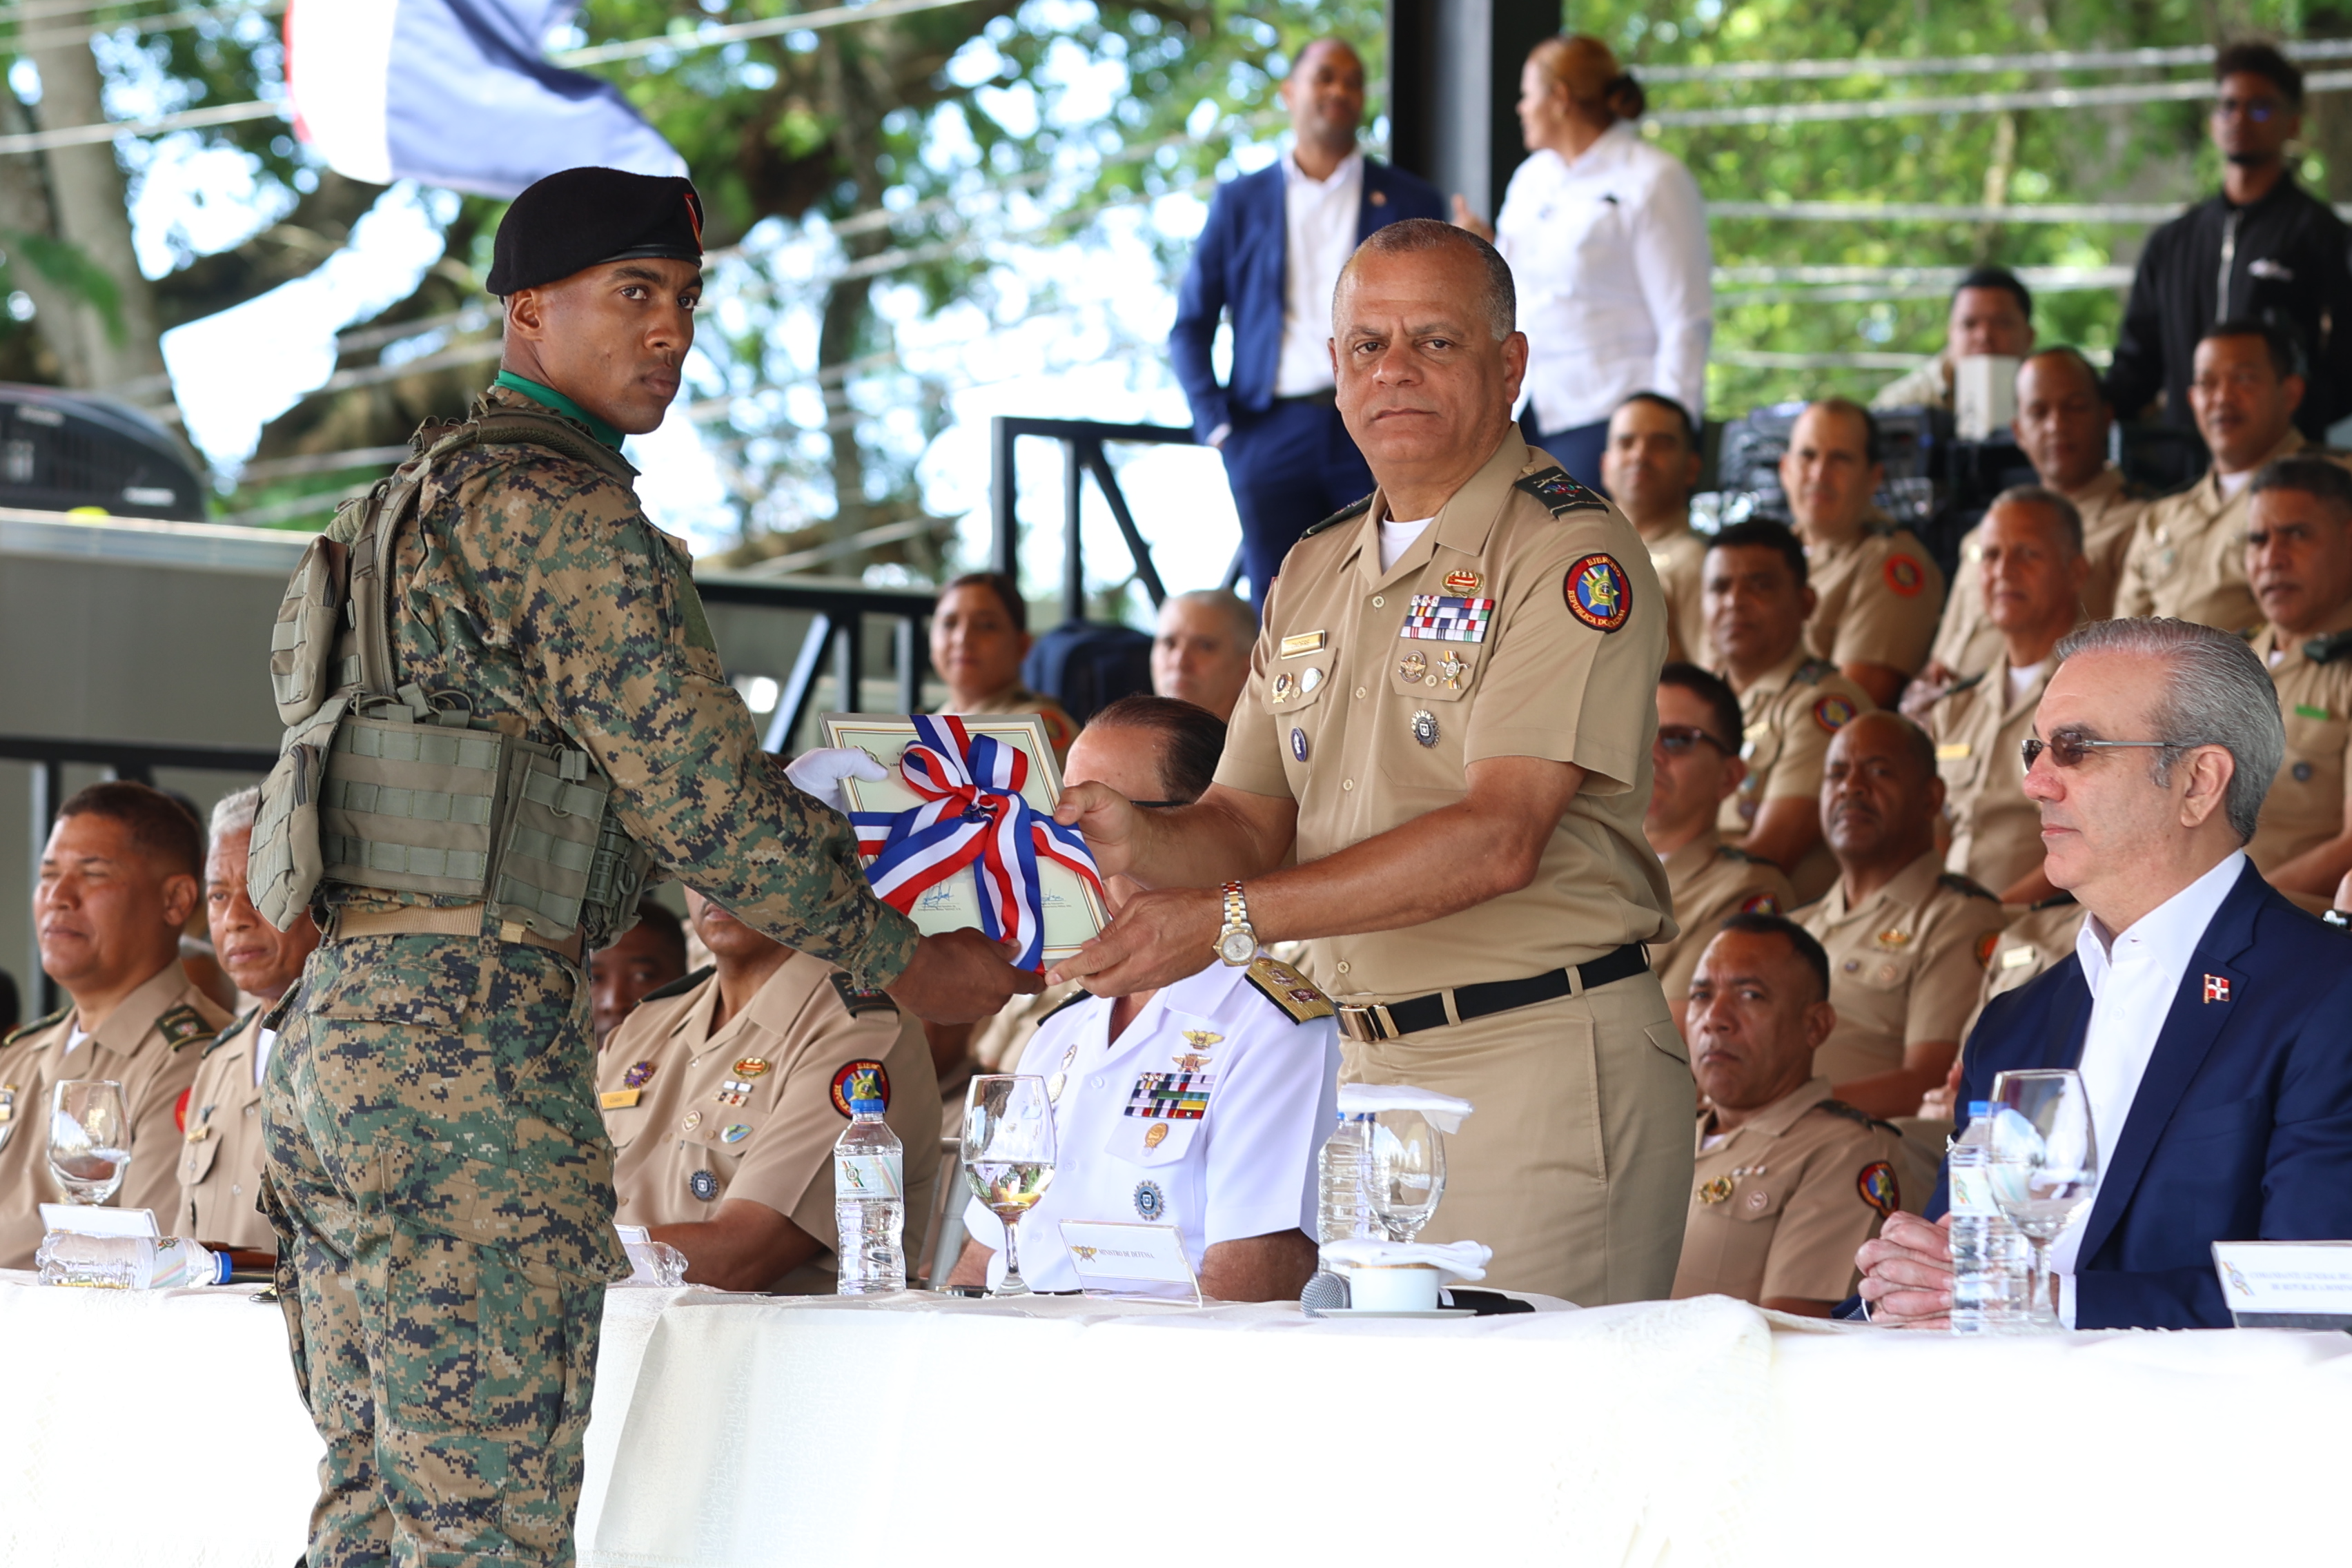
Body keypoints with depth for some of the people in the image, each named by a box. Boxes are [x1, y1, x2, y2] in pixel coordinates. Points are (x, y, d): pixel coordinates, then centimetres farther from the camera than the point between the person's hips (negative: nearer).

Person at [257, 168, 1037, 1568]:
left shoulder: (427, 498, 23)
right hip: (472, 1031, -10)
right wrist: (902, 962, 0)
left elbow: (653, 773, 25)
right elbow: (697, 790, -12)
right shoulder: (556, 505, -9)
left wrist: (857, 854, 22)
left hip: (335, 1020, 10)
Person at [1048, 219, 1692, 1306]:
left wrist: (1229, 920, -21)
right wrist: (1141, 843, -8)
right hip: (1372, 1068, 7)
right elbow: (1253, 825, 16)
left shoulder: (1570, 554, -8)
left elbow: (1499, 841, -18)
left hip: (1545, 1064, -7)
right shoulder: (1314, 575, 17)